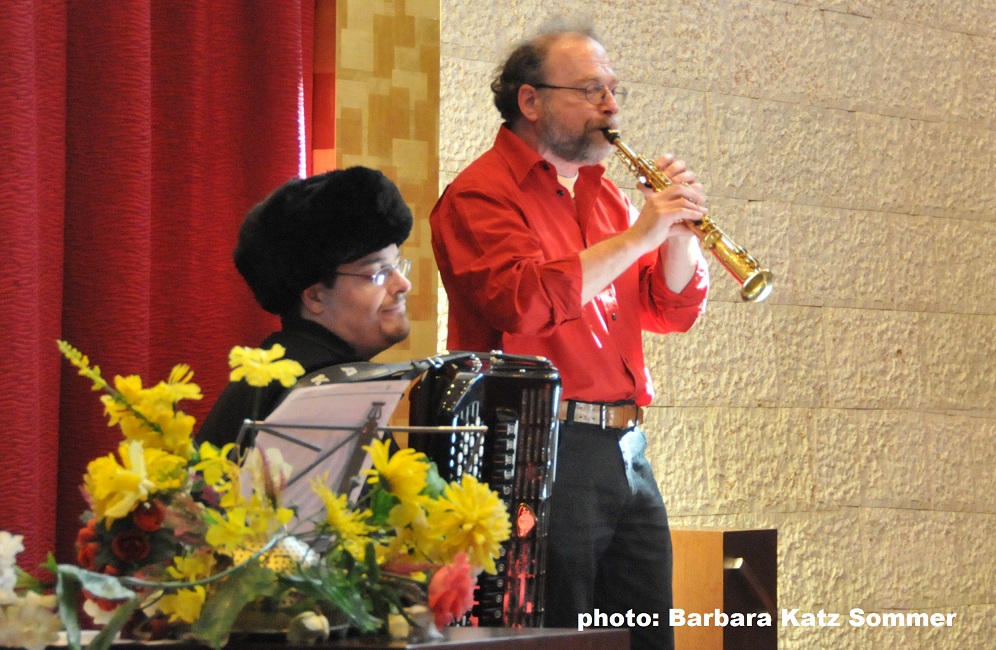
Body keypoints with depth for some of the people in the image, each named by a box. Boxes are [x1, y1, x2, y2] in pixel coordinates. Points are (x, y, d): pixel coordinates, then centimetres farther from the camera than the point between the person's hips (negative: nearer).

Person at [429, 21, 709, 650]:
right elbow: (525, 302, -22)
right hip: (543, 450, -8)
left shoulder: (602, 194, 19)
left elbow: (673, 310, 17)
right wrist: (635, 238, -17)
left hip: (626, 450, 8)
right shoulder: (482, 193, -5)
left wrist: (679, 230, -2)